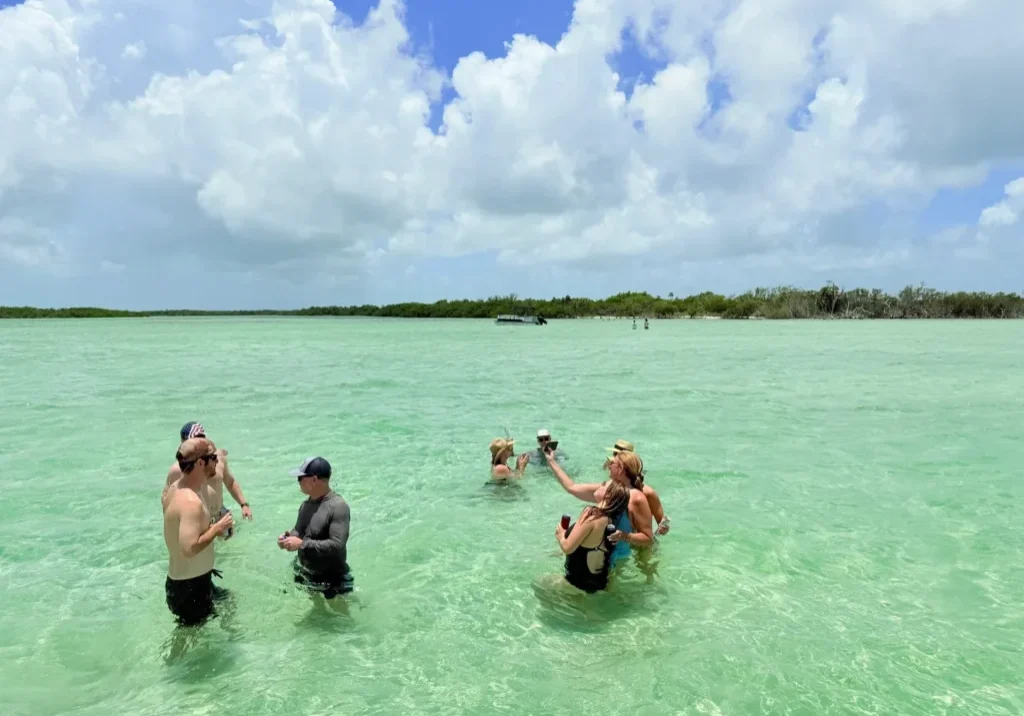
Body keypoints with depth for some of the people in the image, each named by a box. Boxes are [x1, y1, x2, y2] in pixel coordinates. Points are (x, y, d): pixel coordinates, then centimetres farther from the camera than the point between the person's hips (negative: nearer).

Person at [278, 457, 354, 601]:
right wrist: (289, 536, -11)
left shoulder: (338, 507, -27)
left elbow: (337, 545, -32)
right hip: (304, 573, 7)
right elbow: (299, 529, 13)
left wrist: (302, 544, -31)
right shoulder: (306, 504, -2)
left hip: (331, 580, -7)